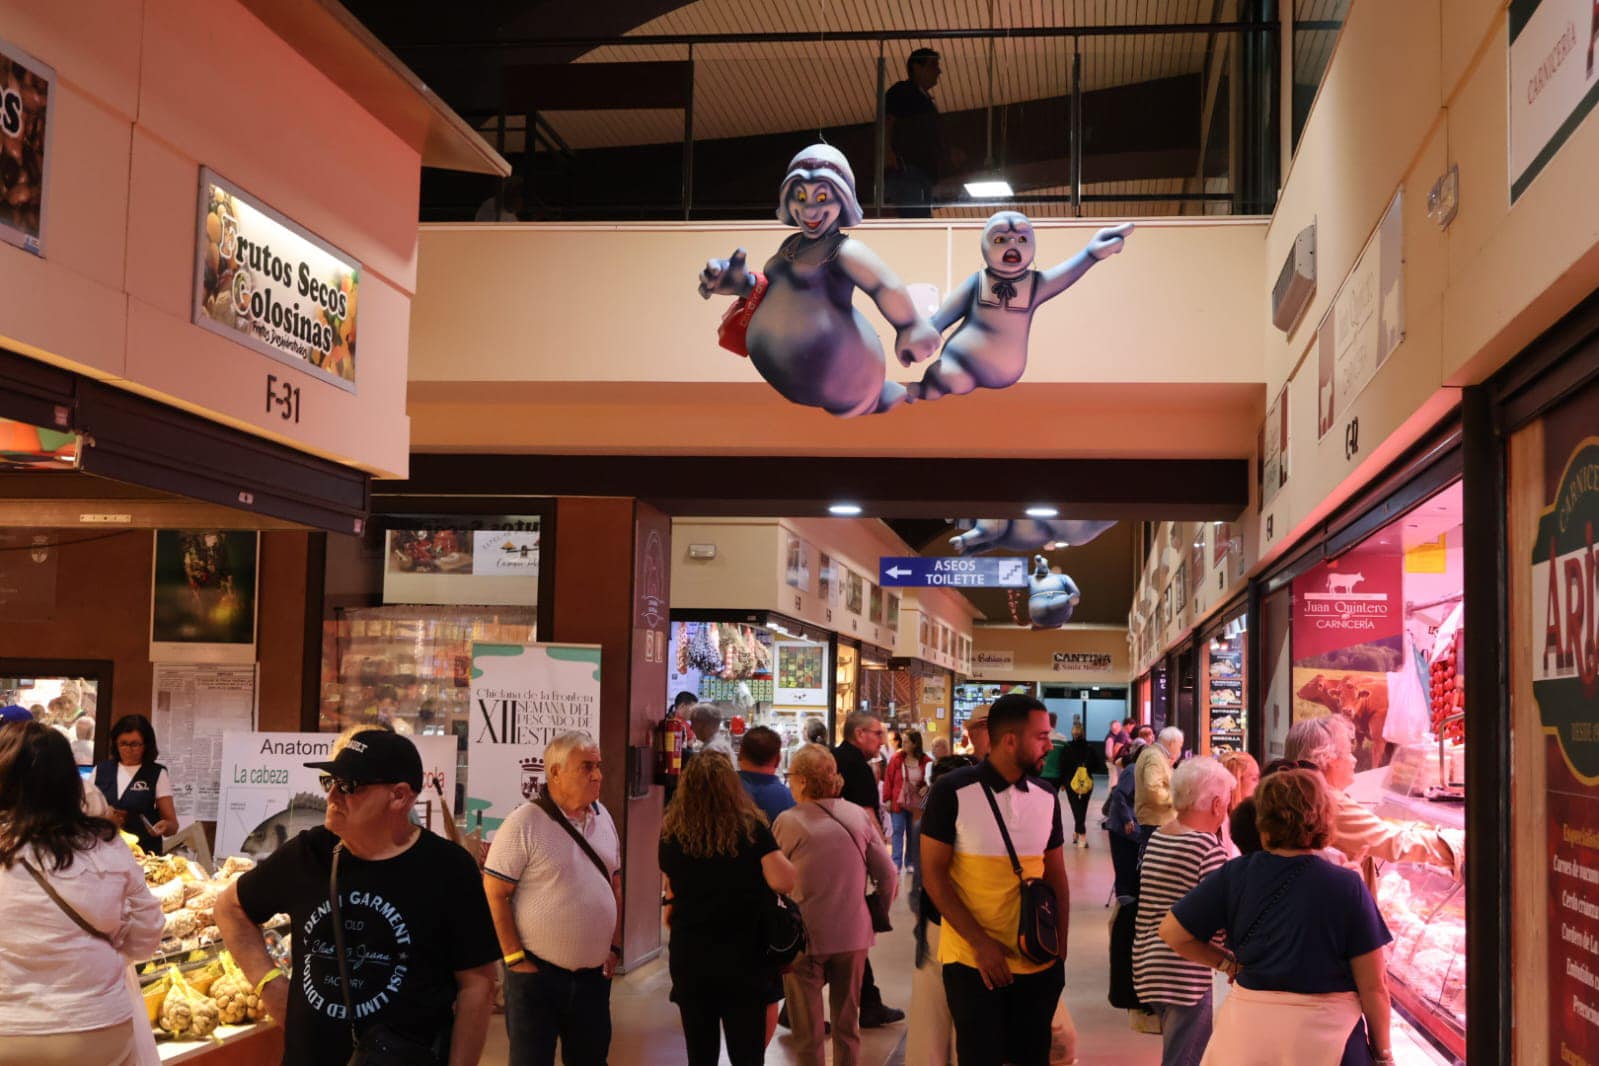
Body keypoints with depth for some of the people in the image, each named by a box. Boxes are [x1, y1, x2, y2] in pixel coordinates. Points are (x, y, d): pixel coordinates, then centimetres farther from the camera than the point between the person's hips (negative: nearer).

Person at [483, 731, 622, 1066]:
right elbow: (494, 894, -13)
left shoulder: (602, 816, 6)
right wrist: (515, 957, -13)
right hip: (537, 974, -6)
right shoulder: (525, 823, -14)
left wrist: (615, 946, 12)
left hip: (594, 974, 6)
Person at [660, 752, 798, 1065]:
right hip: (744, 957, -2)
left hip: (689, 956, 2)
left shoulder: (671, 833, -3)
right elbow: (785, 882, -16)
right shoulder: (751, 828, -12)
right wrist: (772, 850, 2)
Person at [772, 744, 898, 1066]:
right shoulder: (858, 815, -2)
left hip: (806, 935, -3)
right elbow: (888, 876, 0)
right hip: (854, 933, 3)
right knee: (847, 1025, 18)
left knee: (808, 1031, 8)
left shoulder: (788, 822, -12)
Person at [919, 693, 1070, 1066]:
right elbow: (933, 874, -10)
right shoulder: (952, 791, -11)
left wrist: (1061, 946, 2)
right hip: (973, 960, -4)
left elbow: (1056, 875, 10)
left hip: (1038, 961, 4)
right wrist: (980, 942, -16)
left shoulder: (1046, 797, 3)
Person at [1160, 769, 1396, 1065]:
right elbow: (1373, 986, -8)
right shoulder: (1347, 887, -11)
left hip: (1247, 1032, 2)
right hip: (1326, 1037, -1)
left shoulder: (1235, 875, -7)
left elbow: (1171, 932, -3)